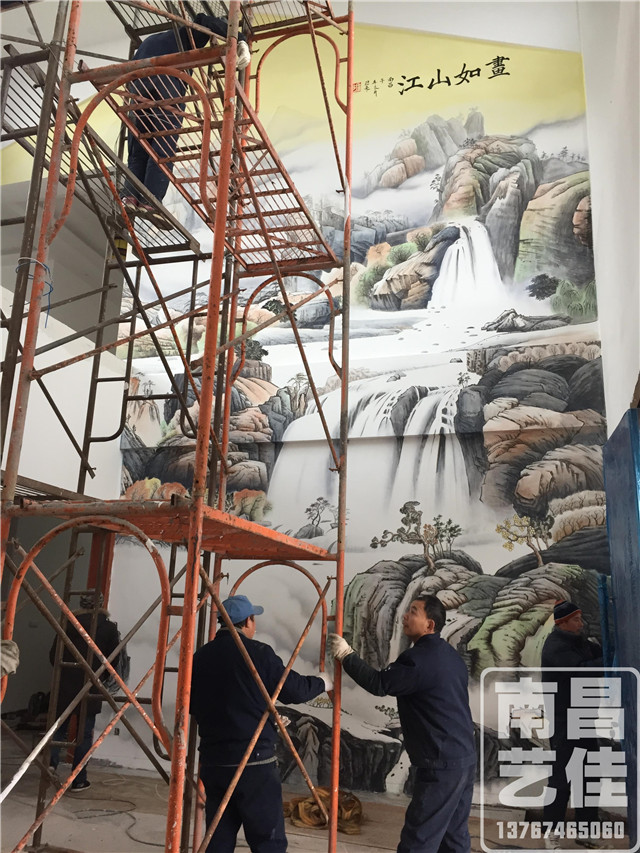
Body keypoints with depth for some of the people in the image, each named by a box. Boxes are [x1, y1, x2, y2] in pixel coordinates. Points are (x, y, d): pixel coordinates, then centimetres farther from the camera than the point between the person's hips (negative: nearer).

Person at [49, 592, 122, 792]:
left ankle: (51, 760, -4)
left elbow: (54, 655, 2)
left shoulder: (69, 623, 0)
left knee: (59, 725, 17)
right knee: (85, 732, 7)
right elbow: (113, 660, -1)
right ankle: (78, 780, 11)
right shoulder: (109, 627, -3)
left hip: (65, 684, 1)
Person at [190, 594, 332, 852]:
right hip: (254, 762, -5)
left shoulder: (200, 657, 4)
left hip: (213, 761, 6)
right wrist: (321, 682, 13)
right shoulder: (258, 652, -11)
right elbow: (294, 690, -6)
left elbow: (191, 705, 13)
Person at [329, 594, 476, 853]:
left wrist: (346, 655, -10)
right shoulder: (450, 655, 13)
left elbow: (380, 684, -19)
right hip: (465, 756, 10)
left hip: (441, 763, -10)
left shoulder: (421, 657, -18)